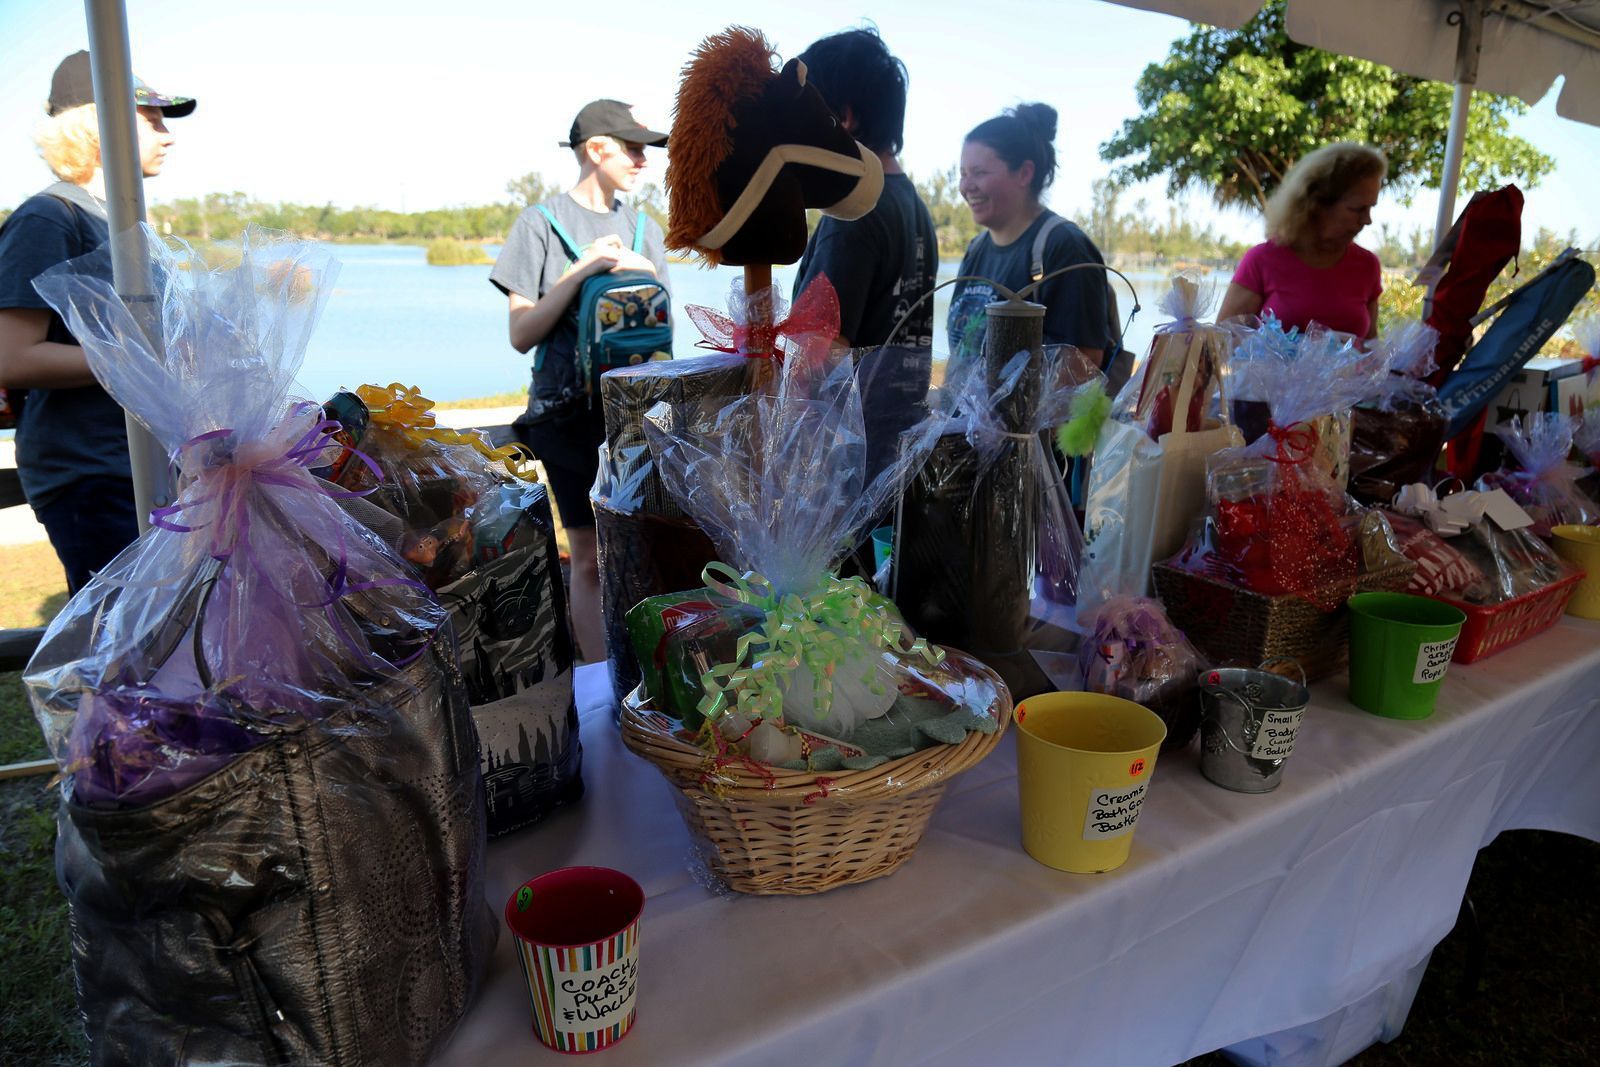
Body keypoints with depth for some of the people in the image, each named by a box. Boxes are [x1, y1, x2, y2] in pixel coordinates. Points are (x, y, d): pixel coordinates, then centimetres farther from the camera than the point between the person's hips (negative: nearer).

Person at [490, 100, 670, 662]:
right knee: (590, 559, 0)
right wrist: (581, 271, -13)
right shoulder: (540, 224, 1)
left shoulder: (644, 229, 14)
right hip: (571, 411, -3)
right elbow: (521, 334, -4)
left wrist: (643, 276, -4)